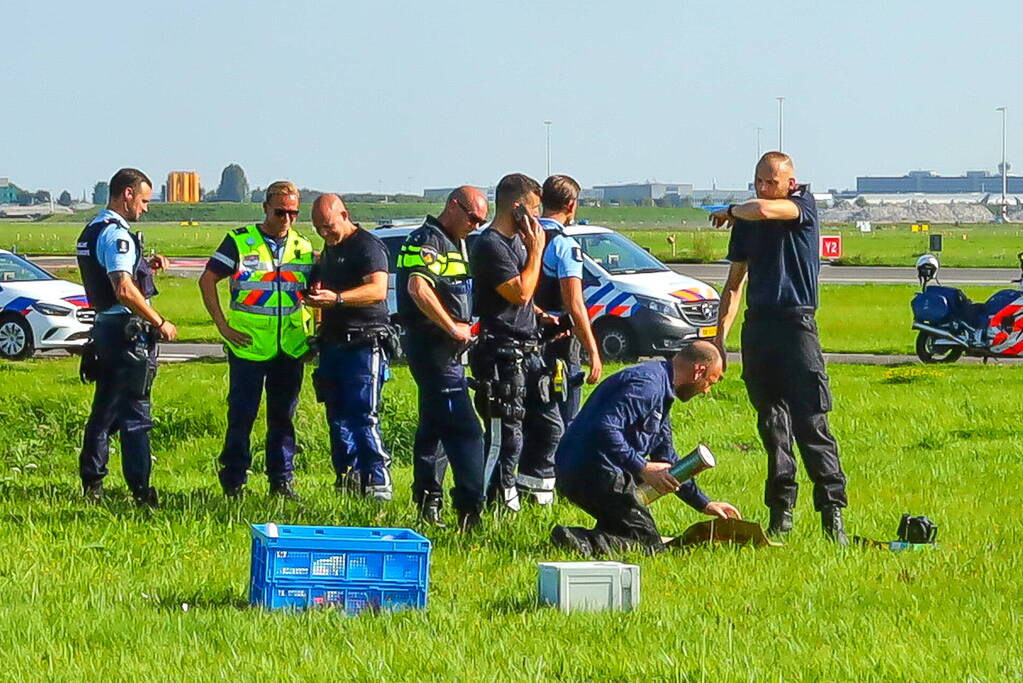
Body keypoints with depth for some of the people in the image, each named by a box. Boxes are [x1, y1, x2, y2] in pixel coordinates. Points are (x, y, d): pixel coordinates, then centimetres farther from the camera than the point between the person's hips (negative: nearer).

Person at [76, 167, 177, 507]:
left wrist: (145, 264, 13)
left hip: (104, 324, 10)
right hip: (127, 329, -10)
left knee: (104, 408, 16)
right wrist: (160, 322, -18)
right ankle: (140, 491, -6)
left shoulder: (91, 231, 14)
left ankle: (92, 482, 20)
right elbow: (125, 290, -26)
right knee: (134, 414, -6)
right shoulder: (116, 234, -17)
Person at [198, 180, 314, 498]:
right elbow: (207, 280, -2)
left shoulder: (303, 248, 10)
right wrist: (222, 325, -7)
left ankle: (281, 480, 15)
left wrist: (314, 335, 11)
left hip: (291, 349, 4)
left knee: (284, 417, 8)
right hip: (248, 345, -3)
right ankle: (233, 481, 8)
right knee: (241, 415, 0)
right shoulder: (240, 242, -3)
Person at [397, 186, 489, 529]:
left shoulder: (455, 244, 20)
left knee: (434, 426, 15)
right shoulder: (428, 240, -13)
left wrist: (463, 328, 13)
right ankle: (470, 508, -17)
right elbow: (418, 287, -27)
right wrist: (452, 327, -22)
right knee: (463, 430, -14)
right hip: (434, 347, -11)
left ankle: (427, 502, 21)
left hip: (447, 350, 11)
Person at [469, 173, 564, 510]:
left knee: (549, 425, 14)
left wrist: (542, 315, 13)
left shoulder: (516, 241, 16)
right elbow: (519, 292, -22)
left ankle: (535, 486, 26)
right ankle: (496, 503, 0)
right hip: (502, 353, -10)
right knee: (507, 436, -7)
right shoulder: (490, 245, -15)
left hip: (527, 352, 10)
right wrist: (536, 250, -14)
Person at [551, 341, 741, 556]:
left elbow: (667, 459, 29)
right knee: (649, 544, -7)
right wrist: (643, 468, -24)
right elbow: (605, 429, -27)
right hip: (594, 472, -10)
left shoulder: (661, 393, 21)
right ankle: (581, 542, -23)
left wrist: (704, 504, 26)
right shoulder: (647, 384, -14)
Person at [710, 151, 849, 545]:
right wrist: (720, 337, 12)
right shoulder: (746, 223, 15)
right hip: (757, 327, 5)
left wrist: (729, 212, 0)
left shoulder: (804, 206, -1)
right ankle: (781, 512, 10)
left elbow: (764, 210, -21)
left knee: (810, 422, -11)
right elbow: (735, 282, 19)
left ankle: (832, 509, -11)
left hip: (796, 323, -5)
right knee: (772, 424, 7)